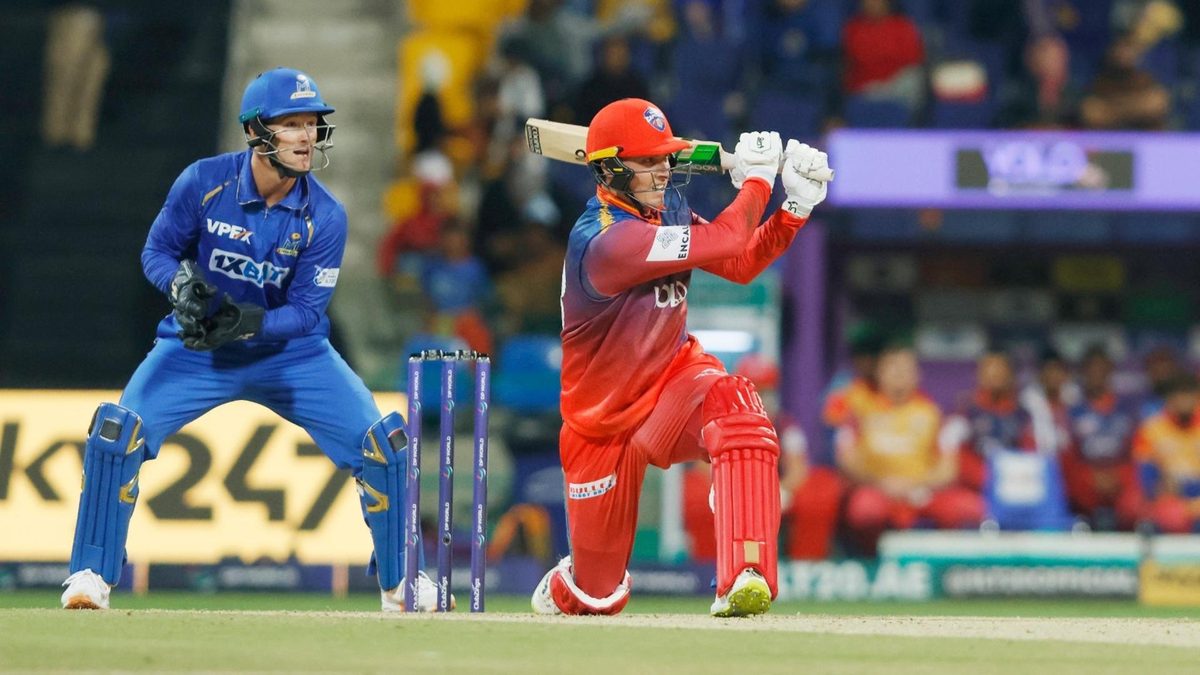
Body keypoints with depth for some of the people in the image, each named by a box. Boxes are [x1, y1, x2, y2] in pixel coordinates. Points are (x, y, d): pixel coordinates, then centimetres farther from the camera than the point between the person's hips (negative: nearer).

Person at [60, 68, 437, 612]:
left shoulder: (325, 217, -16)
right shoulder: (204, 182, -17)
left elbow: (306, 310, -15)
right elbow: (157, 251, -6)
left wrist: (251, 322, -33)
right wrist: (181, 282, -28)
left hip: (289, 351, 0)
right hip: (197, 347, 0)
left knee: (383, 444, -12)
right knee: (116, 434, -20)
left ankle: (399, 583, 7)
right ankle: (91, 576, -4)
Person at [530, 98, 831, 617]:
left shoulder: (664, 208, -3)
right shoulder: (603, 241, -30)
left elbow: (741, 264, 4)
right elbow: (723, 243, -32)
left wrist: (797, 205, -9)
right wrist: (756, 178, -16)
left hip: (673, 379, 5)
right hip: (602, 424, -5)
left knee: (735, 404, -35)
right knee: (599, 595, 6)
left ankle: (745, 580, -42)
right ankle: (562, 592, 48)